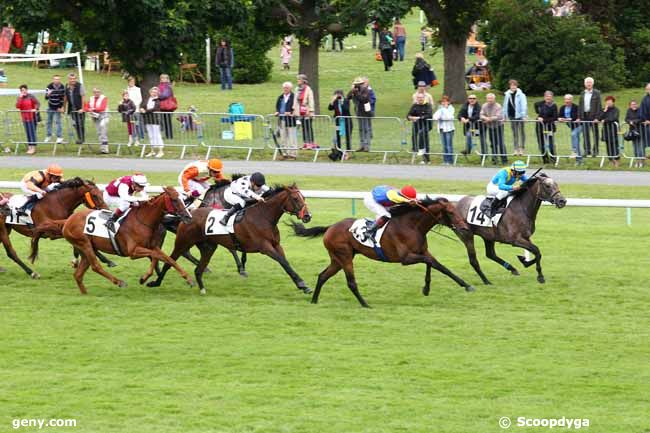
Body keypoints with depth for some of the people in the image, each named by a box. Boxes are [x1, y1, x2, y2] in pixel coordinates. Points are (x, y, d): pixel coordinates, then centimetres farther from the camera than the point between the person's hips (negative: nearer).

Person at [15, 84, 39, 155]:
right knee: (27, 133, 8)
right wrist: (20, 98, -12)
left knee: (32, 132, -5)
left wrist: (36, 109, -29)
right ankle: (29, 147, 13)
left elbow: (38, 103, -10)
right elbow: (17, 106, -6)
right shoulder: (19, 98, 7)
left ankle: (33, 148, -4)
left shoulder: (31, 97, -4)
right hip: (25, 118, 4)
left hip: (32, 117, -4)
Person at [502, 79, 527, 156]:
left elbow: (524, 105, -11)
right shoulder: (507, 95, 6)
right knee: (514, 133, 5)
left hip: (520, 116, -4)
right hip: (512, 116, 4)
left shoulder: (521, 95, -6)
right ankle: (516, 149, 8)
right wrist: (504, 116, 13)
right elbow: (505, 106, 14)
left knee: (521, 132, 4)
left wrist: (524, 115, -19)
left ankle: (521, 149, 10)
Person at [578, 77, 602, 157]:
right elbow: (579, 105, 13)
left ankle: (595, 150, 6)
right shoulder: (582, 93, 12)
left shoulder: (596, 93, -2)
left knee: (595, 134, 1)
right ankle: (587, 151, 11)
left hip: (593, 116, -4)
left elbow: (599, 105, -7)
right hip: (584, 116, 4)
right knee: (585, 134, 5)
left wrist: (597, 117, -14)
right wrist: (579, 117, 5)